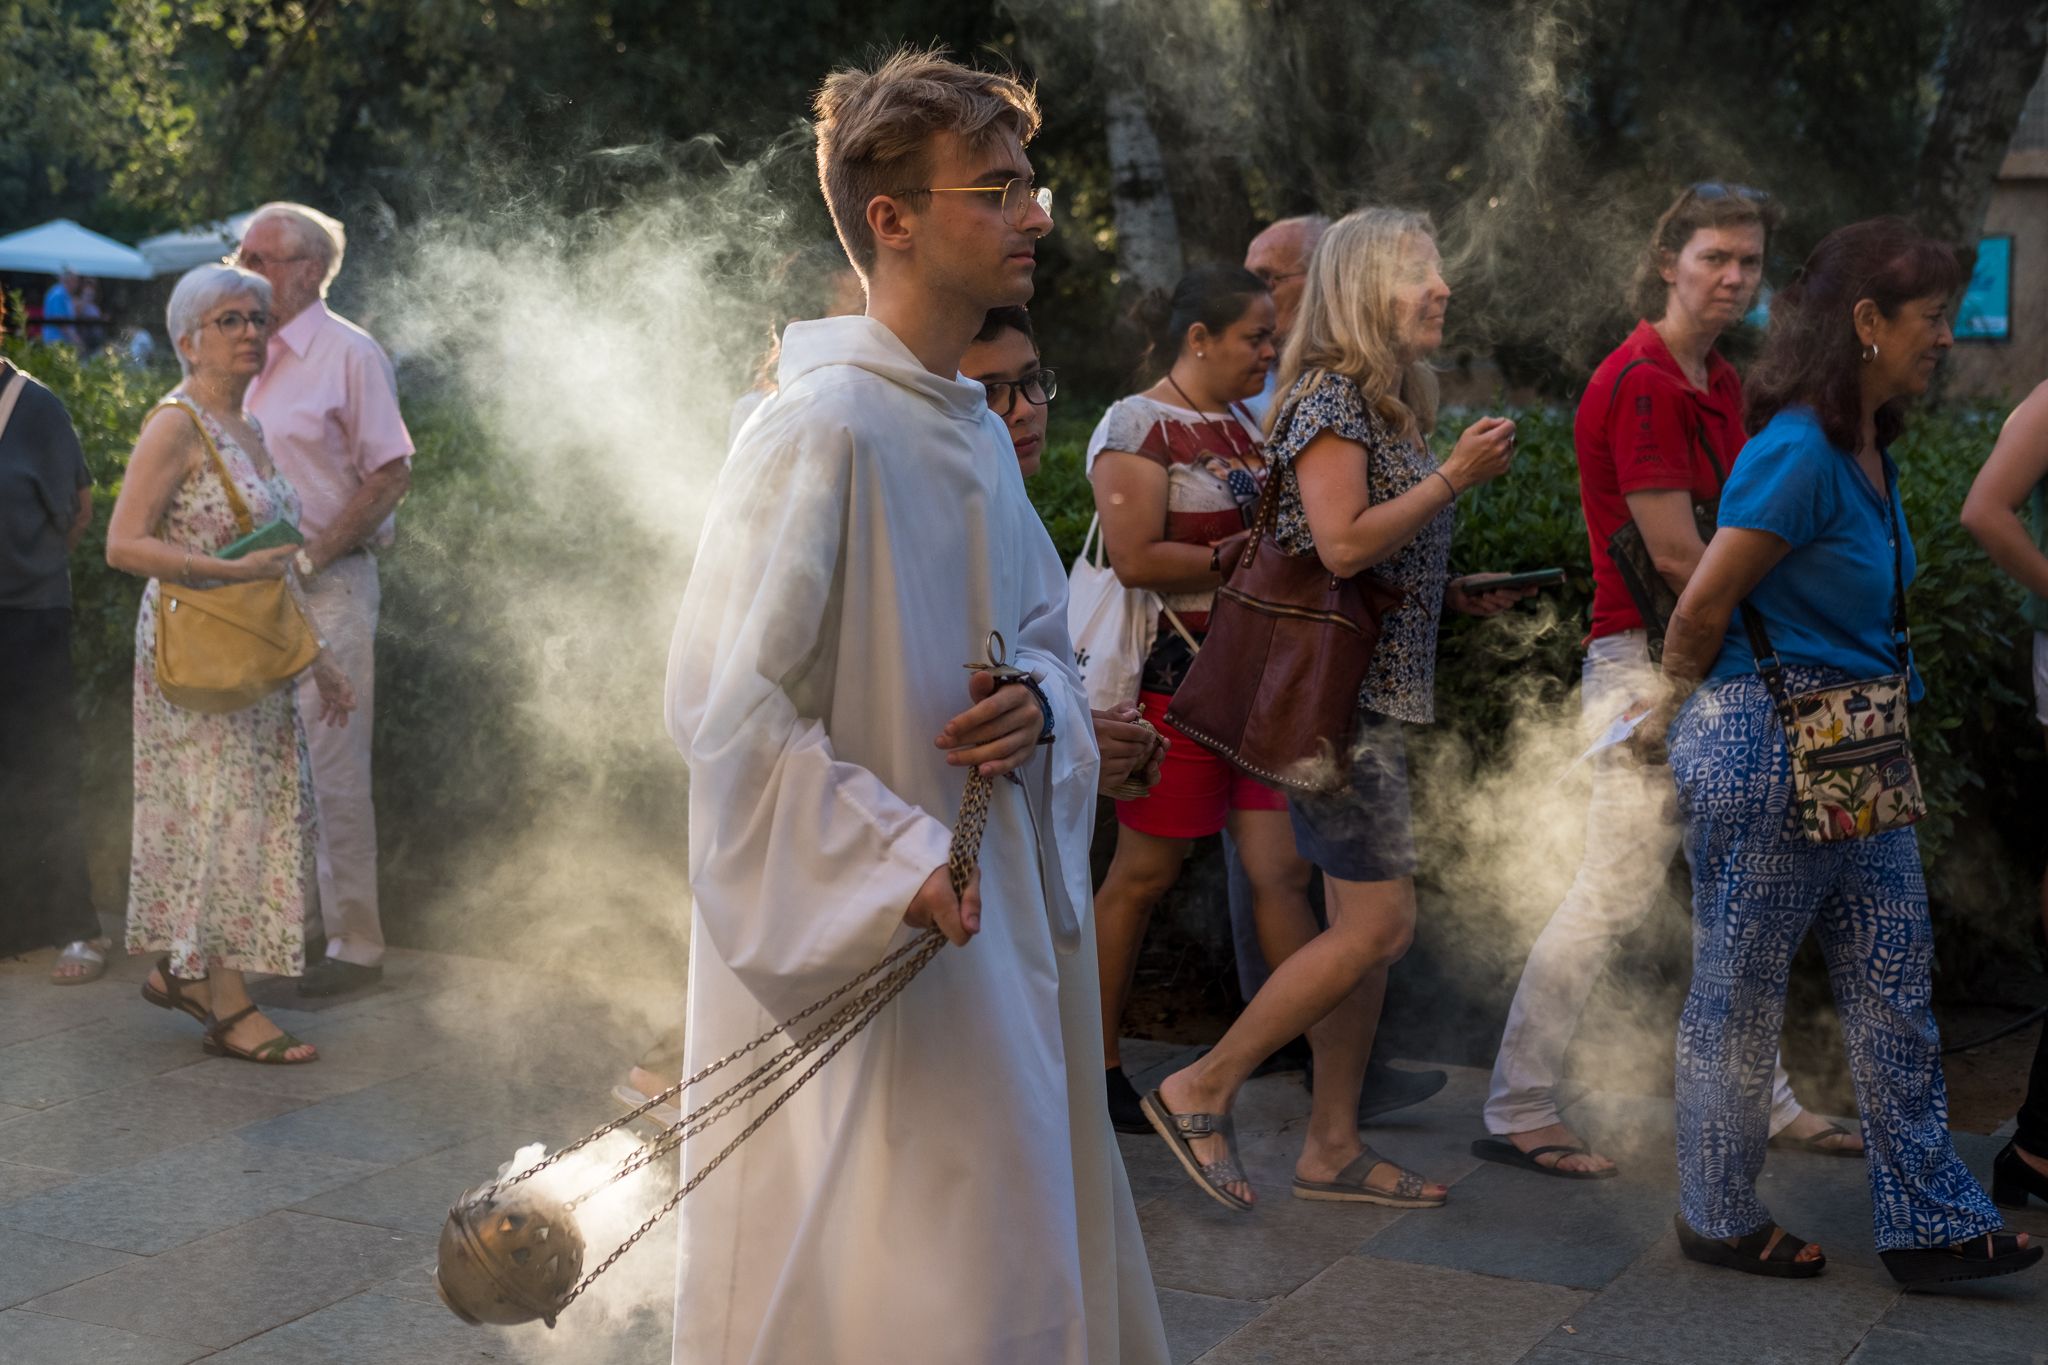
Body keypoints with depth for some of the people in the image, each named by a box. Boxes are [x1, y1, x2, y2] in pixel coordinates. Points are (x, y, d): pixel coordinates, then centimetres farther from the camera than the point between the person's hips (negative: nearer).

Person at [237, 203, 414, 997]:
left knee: (334, 770, -4)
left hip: (327, 585, -7)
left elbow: (391, 475, -11)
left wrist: (310, 559, -15)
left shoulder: (350, 355, -7)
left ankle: (355, 944, 5)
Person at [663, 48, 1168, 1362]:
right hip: (855, 946, -9)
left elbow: (1044, 632, 19)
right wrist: (893, 862, -22)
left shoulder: (976, 428, 10)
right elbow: (728, 702, -21)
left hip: (995, 914, 9)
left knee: (1016, 1255, 19)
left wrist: (1038, 705, -4)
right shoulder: (823, 428, -19)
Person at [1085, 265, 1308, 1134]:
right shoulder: (1137, 425, -9)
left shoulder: (1245, 426, 16)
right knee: (1145, 872, 1)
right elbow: (1137, 559, -19)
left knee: (1284, 870, 4)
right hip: (1174, 677, -7)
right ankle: (1096, 1065, 14)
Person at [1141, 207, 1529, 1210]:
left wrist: (1456, 596, 11)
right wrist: (1456, 476, -15)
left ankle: (1332, 1147, 17)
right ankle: (1201, 1090, 1)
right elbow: (1342, 544, -22)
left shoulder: (1388, 404, 18)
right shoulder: (1331, 395, -11)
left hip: (1378, 694, 10)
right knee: (1377, 924, -10)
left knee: (1367, 929, 9)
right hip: (1338, 695, -10)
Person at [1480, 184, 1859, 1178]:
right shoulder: (1642, 382, -15)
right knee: (1615, 895, -8)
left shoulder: (1719, 382, 16)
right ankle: (1516, 1112, 1)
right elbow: (1674, 553, -19)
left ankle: (1762, 1101, 27)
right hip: (1647, 663, -10)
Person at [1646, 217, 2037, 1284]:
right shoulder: (1798, 450, -20)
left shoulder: (1869, 452, 10)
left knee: (1894, 987, 10)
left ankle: (1928, 1222, 19)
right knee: (1738, 995, 5)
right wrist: (1676, 712, 0)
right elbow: (1701, 608, -17)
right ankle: (1718, 1221, 20)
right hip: (1763, 745, -9)